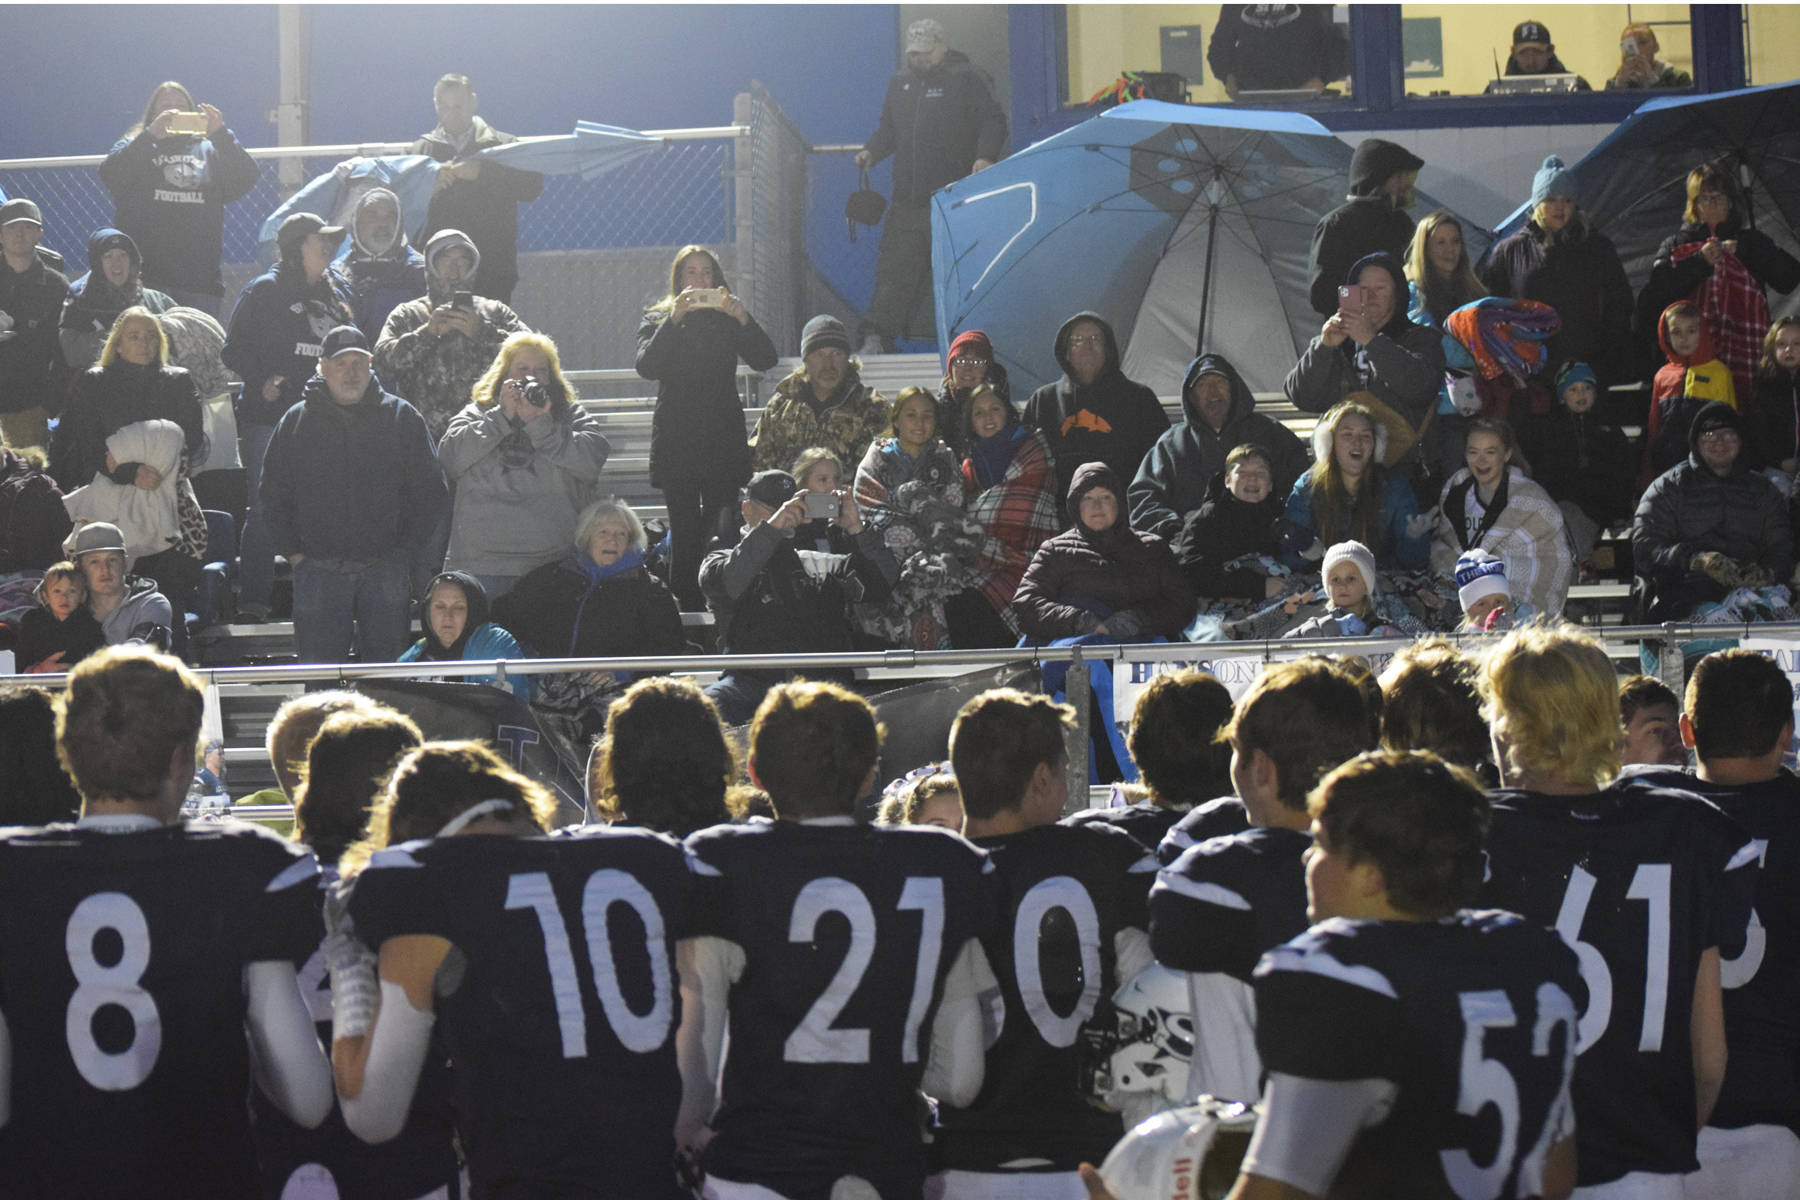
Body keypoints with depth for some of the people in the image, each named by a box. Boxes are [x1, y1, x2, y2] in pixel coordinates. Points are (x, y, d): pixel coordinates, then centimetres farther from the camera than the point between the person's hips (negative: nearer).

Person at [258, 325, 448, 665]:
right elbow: (273, 494, 14)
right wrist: (293, 551, 4)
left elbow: (429, 491, 8)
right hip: (318, 570, 1)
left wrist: (403, 549, 2)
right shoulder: (296, 421, 8)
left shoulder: (402, 417, 6)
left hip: (384, 570, 0)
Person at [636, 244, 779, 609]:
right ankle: (687, 607, -4)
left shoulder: (727, 319, 13)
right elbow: (647, 366, -8)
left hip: (723, 438, 1)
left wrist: (743, 318, -14)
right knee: (685, 529, -7)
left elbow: (765, 359, -1)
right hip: (675, 438, -1)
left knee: (721, 529, -5)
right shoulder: (658, 320, 10)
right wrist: (674, 319, -16)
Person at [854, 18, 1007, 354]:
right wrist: (871, 151, 6)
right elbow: (888, 129, 25)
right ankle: (876, 337, -9)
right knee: (895, 269, -3)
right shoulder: (900, 84, 18)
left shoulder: (968, 80, 0)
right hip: (908, 200, 5)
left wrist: (985, 156, -21)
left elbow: (993, 122, -5)